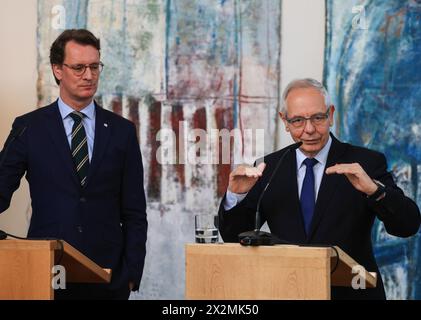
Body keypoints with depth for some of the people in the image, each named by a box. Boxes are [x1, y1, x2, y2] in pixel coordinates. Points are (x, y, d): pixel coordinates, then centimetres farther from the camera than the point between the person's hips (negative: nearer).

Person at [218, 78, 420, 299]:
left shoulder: (366, 163, 0)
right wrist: (236, 196, -9)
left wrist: (373, 189, -25)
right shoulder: (270, 168, 8)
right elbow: (234, 237, 9)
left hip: (352, 292, -1)